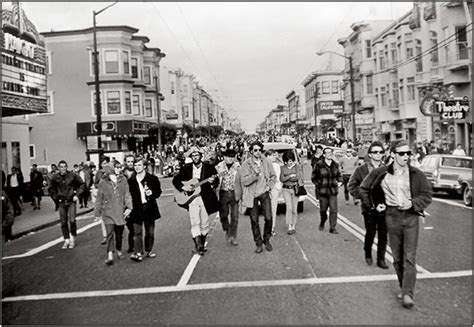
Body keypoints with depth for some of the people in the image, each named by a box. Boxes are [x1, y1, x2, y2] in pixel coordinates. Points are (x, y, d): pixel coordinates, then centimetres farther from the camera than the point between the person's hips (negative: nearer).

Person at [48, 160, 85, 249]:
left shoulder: (72, 175, -6)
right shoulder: (56, 177, 0)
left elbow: (81, 184, 4)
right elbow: (51, 189, 15)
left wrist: (77, 195, -4)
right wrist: (56, 198, 4)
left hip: (71, 201, -2)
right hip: (61, 202, 2)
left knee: (72, 220, -11)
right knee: (63, 222, 5)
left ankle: (73, 239, 8)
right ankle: (66, 240, 17)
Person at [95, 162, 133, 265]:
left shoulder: (123, 179, 3)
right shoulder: (103, 182, 0)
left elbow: (127, 194, 1)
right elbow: (99, 198, 6)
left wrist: (129, 207, -11)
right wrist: (97, 212, 9)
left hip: (120, 210, 2)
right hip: (108, 211, -2)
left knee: (119, 233, 12)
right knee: (110, 233, -11)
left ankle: (119, 251, 32)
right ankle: (110, 256, -11)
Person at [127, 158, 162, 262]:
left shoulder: (153, 178, 2)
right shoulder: (131, 180, 5)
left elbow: (158, 192, 4)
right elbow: (129, 195, 9)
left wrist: (152, 193, -16)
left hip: (149, 209, 0)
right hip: (136, 209, 0)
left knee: (150, 232, 10)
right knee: (137, 232, -7)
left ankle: (149, 251, 26)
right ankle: (138, 253, -8)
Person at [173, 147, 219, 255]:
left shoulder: (209, 167, 3)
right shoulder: (186, 168, 6)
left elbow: (216, 182, 0)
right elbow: (175, 180, 8)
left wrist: (212, 181, -23)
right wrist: (183, 187, -9)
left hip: (206, 198, 1)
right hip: (191, 198, 0)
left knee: (204, 224, 8)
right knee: (195, 223, -11)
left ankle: (202, 244, 25)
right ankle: (198, 245, -11)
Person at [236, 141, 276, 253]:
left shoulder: (266, 162, 1)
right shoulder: (246, 164, -7)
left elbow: (273, 176, 12)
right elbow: (244, 181, -14)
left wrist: (269, 186, -3)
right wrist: (255, 174, -28)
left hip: (264, 193, 2)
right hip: (252, 195, -1)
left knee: (268, 218, -2)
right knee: (254, 220, 5)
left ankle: (266, 240, 21)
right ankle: (258, 243, 20)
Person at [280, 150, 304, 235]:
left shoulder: (297, 166, 0)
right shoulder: (283, 168, 6)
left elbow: (298, 177, -12)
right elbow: (281, 179, -2)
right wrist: (290, 176, -9)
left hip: (295, 189, 0)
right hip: (286, 189, 0)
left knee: (294, 209, 2)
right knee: (289, 207, -13)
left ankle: (294, 227, 17)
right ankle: (289, 227, -8)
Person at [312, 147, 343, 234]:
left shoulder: (335, 165, 5)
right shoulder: (319, 165, -7)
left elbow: (339, 175, 22)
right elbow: (313, 178, 1)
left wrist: (340, 181, 4)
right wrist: (319, 184, -8)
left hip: (333, 191, 2)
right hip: (322, 191, -2)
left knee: (333, 209, -5)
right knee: (323, 209, 9)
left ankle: (332, 228, 4)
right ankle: (322, 222, 38)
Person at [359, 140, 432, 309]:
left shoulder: (416, 174, -4)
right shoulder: (381, 173, -2)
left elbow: (427, 194, 2)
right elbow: (364, 188, 11)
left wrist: (413, 203, -14)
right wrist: (374, 205, 6)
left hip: (411, 216, -1)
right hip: (392, 216, 1)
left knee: (409, 257, -6)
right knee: (397, 257, 11)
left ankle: (408, 294, -6)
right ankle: (404, 288, 27)